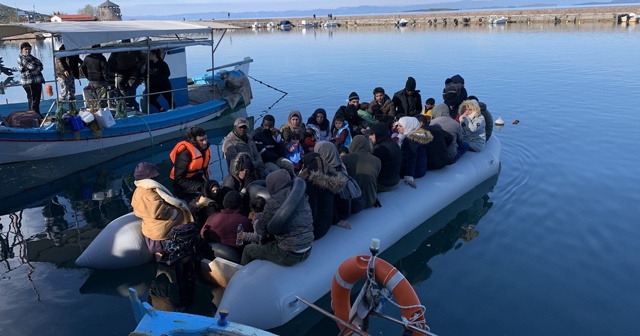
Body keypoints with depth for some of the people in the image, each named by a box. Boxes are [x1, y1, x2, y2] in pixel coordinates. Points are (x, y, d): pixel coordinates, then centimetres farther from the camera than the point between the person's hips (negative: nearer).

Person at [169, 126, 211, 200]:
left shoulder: (204, 149, 3)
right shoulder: (185, 154, -19)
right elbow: (179, 180, -19)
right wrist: (200, 187, -24)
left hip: (200, 183, 7)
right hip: (186, 189, -7)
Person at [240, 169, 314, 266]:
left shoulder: (273, 201, -14)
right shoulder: (302, 197, 2)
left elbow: (261, 230, -6)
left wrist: (255, 221, 19)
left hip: (288, 255, -6)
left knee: (248, 249, 19)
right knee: (265, 242, 33)